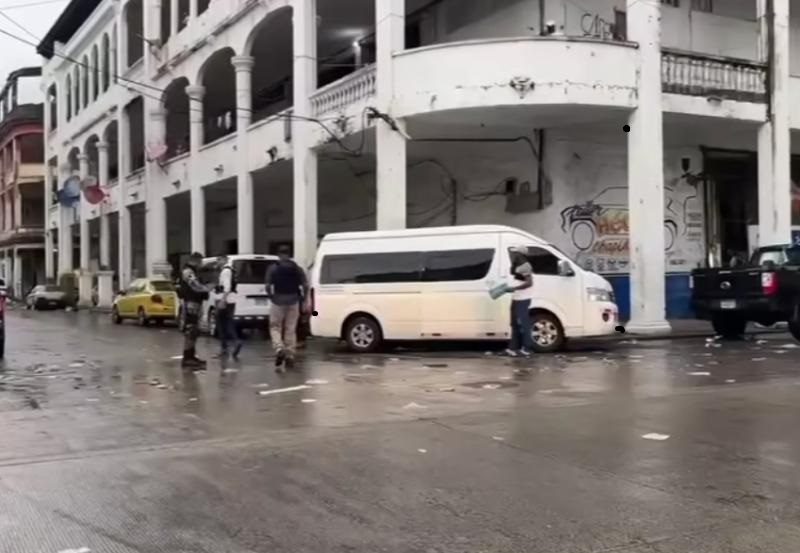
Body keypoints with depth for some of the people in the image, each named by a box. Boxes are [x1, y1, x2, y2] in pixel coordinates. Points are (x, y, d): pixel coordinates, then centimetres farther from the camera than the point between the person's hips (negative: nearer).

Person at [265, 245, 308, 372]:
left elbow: (268, 286, -10)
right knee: (291, 329, 10)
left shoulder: (273, 269, -4)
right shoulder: (297, 268, 3)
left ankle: (279, 348, -17)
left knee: (275, 327, 7)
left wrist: (271, 297, 6)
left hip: (278, 301, -2)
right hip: (293, 301, 2)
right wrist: (302, 299, 9)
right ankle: (290, 356, 11)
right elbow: (305, 286, -3)